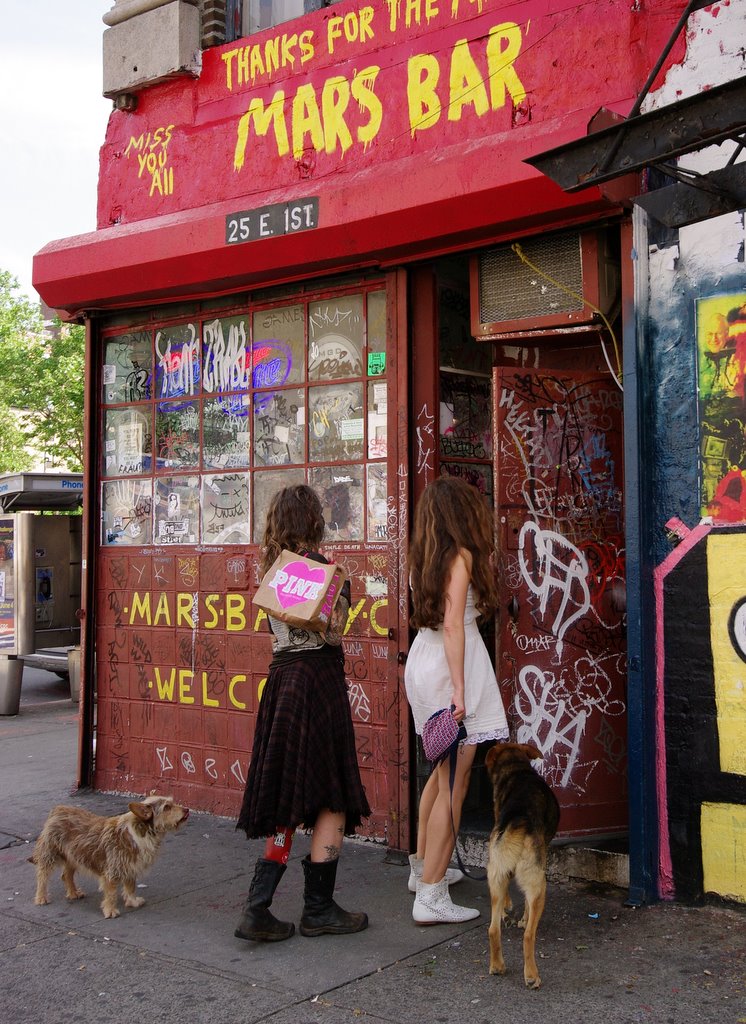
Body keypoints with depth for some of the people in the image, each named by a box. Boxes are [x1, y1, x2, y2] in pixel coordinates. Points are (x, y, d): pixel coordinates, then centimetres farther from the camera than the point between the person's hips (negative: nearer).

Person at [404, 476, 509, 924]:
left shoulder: (423, 557, 11)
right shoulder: (461, 555, -12)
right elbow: (453, 624, -19)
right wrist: (459, 689, -22)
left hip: (422, 661, 9)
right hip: (447, 669, -9)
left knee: (442, 772, 23)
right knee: (454, 783, -4)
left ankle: (424, 866, 36)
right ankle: (431, 896, -2)